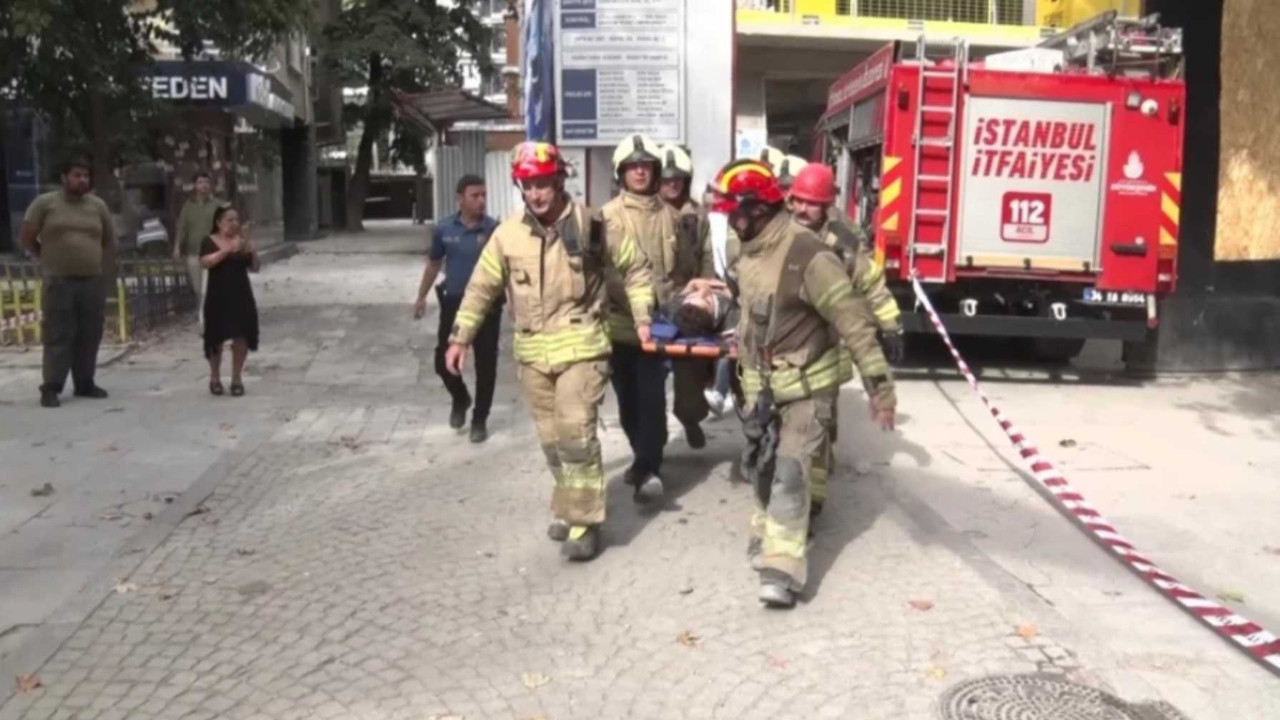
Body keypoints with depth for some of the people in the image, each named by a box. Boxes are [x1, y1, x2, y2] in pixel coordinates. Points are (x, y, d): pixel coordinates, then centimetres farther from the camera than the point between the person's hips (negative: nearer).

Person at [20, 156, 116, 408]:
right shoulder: (44, 203, 0)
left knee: (89, 336, 7)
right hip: (58, 281, -4)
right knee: (58, 336, -5)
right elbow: (27, 238, 5)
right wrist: (50, 258, 11)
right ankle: (51, 389, -2)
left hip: (92, 281, 4)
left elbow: (109, 242, 19)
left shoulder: (98, 205, 10)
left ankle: (85, 383, 17)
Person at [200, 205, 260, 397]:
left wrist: (251, 249, -11)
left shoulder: (242, 241, 7)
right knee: (217, 338, 5)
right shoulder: (209, 241, -3)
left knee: (241, 337, 0)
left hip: (241, 296, 3)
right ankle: (215, 378, 22)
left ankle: (237, 379, 12)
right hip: (218, 297, -3)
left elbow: (254, 268, 5)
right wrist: (227, 250, -29)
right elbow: (205, 262, -20)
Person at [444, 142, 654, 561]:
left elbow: (635, 267, 6)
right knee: (552, 438, 13)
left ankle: (583, 520, 0)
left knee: (576, 433, -11)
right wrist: (460, 336, 5)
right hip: (532, 352, 4)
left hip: (580, 347, -4)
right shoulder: (508, 234, 1)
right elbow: (482, 287, 8)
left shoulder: (590, 226, -5)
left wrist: (642, 317, 0)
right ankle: (571, 506, 31)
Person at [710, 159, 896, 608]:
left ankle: (782, 567, -7)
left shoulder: (808, 256, -25)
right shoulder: (749, 250, 1)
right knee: (760, 465, 18)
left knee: (790, 470, -11)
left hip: (805, 385, -8)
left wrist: (879, 387, -23)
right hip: (761, 382, 8)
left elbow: (853, 326, -23)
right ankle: (768, 529, 40)